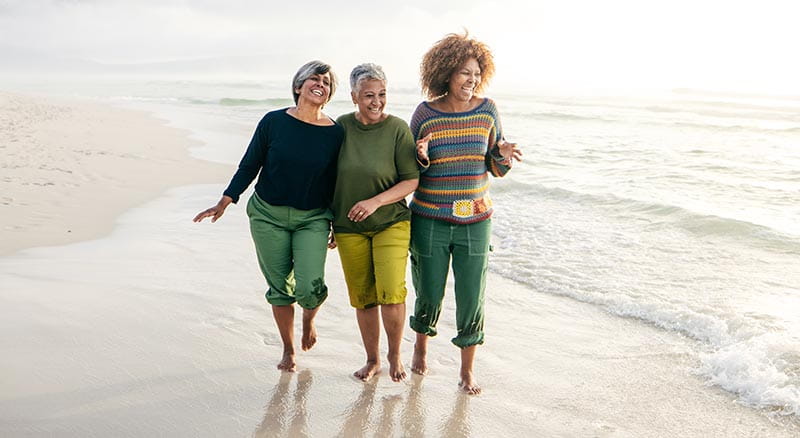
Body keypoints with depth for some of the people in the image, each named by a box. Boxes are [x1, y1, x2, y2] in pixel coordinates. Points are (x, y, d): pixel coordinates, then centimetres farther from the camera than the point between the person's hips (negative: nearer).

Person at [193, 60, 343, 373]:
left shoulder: (335, 133, -4)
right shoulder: (274, 122, -5)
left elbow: (335, 182, 5)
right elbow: (249, 166, 2)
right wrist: (225, 202, -4)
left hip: (313, 218, 0)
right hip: (268, 215, 1)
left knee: (310, 287, -14)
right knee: (280, 288, 7)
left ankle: (309, 318, 24)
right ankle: (288, 351, 29)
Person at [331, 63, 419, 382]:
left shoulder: (397, 128, -8)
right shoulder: (340, 127, 0)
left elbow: (412, 181, -8)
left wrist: (375, 202, -20)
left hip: (391, 223, -2)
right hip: (349, 228, 3)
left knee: (391, 292, -15)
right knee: (362, 298, 7)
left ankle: (395, 355, 11)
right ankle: (372, 359, 26)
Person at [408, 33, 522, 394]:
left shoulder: (487, 110, 0)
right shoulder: (425, 113, -5)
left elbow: (496, 169, 7)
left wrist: (504, 155, -15)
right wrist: (422, 158, -19)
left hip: (474, 221, 1)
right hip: (430, 221, -1)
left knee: (472, 299, 1)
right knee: (429, 296, 9)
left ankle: (467, 370, 20)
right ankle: (420, 348, 41)